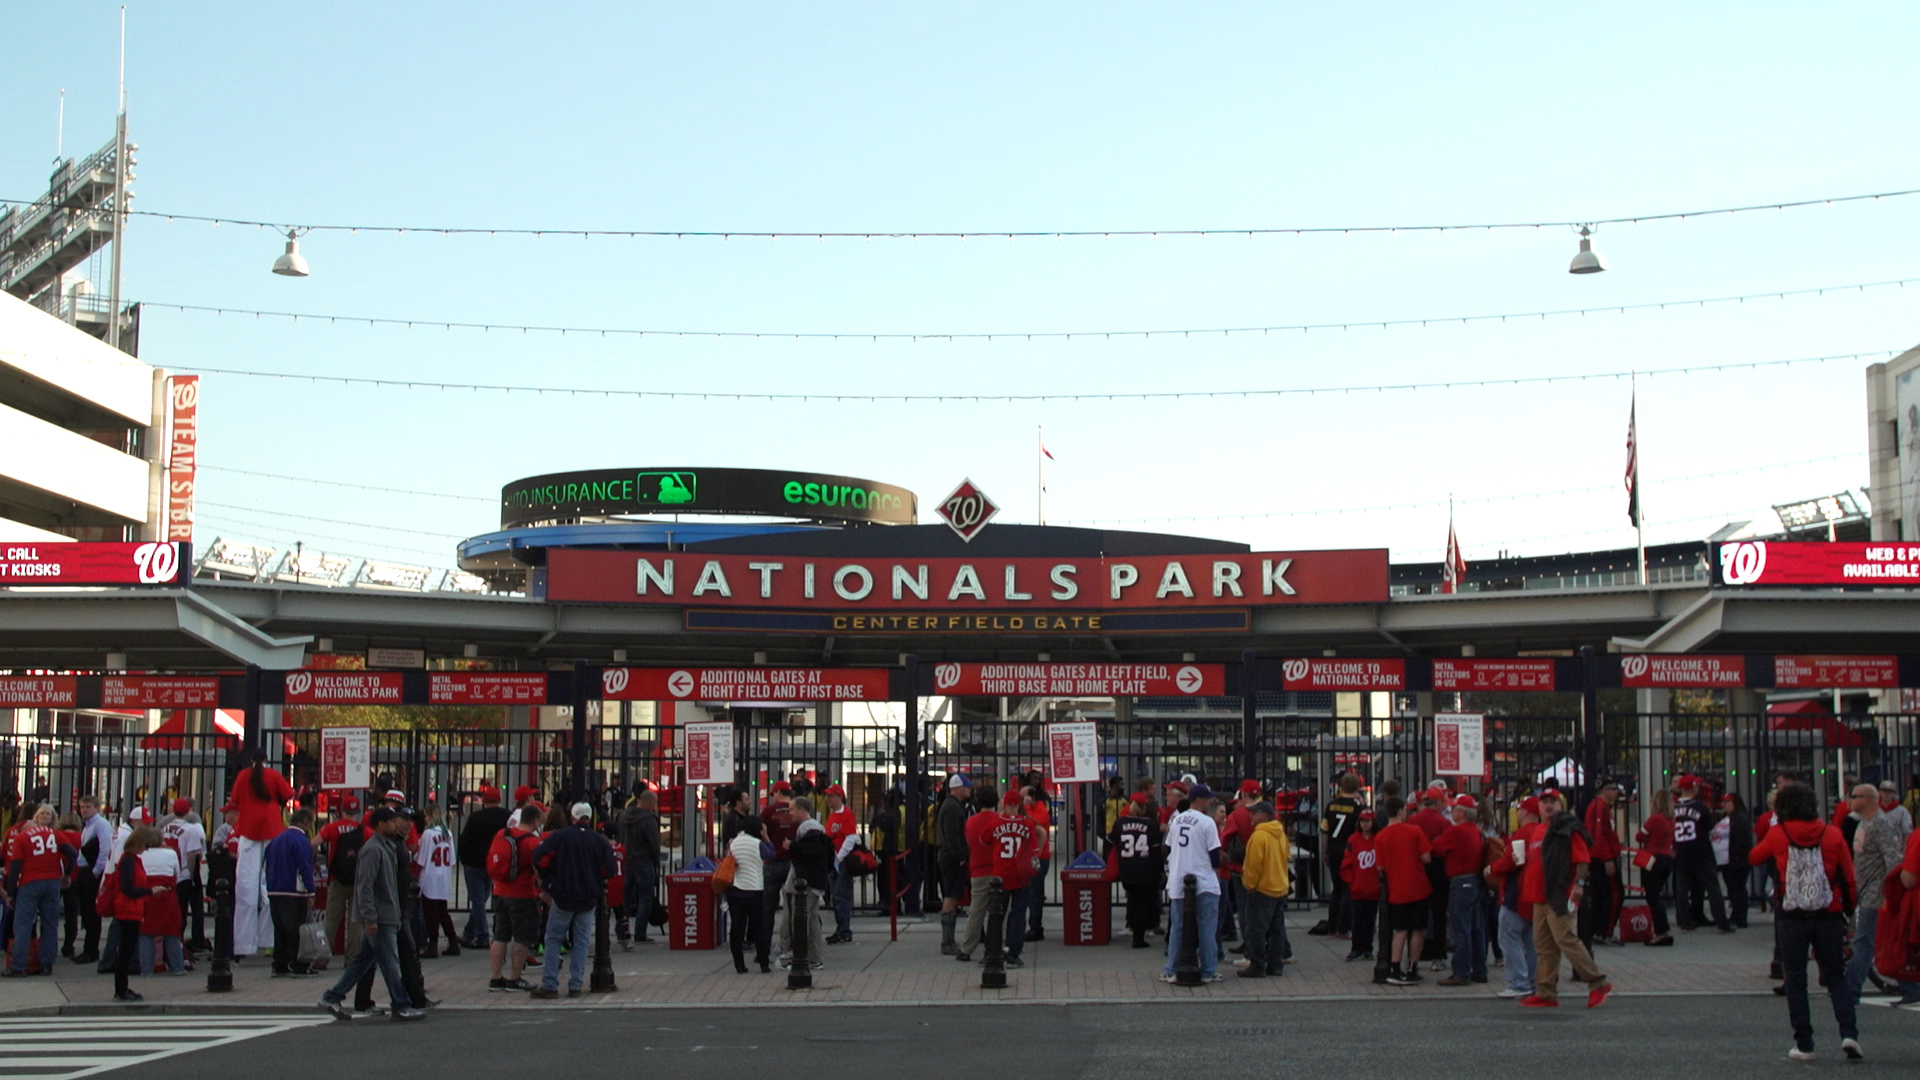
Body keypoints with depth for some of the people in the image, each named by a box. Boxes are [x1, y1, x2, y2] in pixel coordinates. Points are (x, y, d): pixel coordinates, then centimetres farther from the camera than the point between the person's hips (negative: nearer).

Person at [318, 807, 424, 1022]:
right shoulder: (373, 849, -14)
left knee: (364, 960, 13)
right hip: (378, 919, -10)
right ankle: (401, 1006, 2)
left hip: (386, 917, 10)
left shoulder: (388, 847, 16)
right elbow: (365, 886, -20)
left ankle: (332, 997, 18)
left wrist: (395, 917, 21)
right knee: (390, 962, -4)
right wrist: (370, 919, -22)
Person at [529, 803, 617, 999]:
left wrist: (548, 879, 5)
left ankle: (549, 985, 0)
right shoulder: (600, 841, 1)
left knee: (553, 939, 5)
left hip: (562, 896, -2)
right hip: (589, 899, 2)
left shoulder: (559, 836, -6)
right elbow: (611, 869, -3)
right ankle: (576, 986, 6)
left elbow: (539, 858, -12)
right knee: (582, 941, 9)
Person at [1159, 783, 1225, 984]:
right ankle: (1208, 972, 4)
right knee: (1207, 928, 2)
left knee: (1177, 928, 11)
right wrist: (1216, 870, 10)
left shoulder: (1175, 820, 8)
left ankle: (1170, 971, 10)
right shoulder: (1206, 822, -11)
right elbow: (1214, 853, -9)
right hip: (1204, 883, -5)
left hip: (1177, 882, 5)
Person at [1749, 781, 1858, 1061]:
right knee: (1836, 977, 11)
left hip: (1792, 918, -1)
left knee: (1795, 981, 8)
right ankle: (1849, 1034, -7)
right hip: (1828, 916, 1)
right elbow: (1849, 877, 0)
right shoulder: (1832, 835, -2)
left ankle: (1804, 1045, 6)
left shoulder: (1778, 835, -3)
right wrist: (1849, 909, 11)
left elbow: (1754, 858, 12)